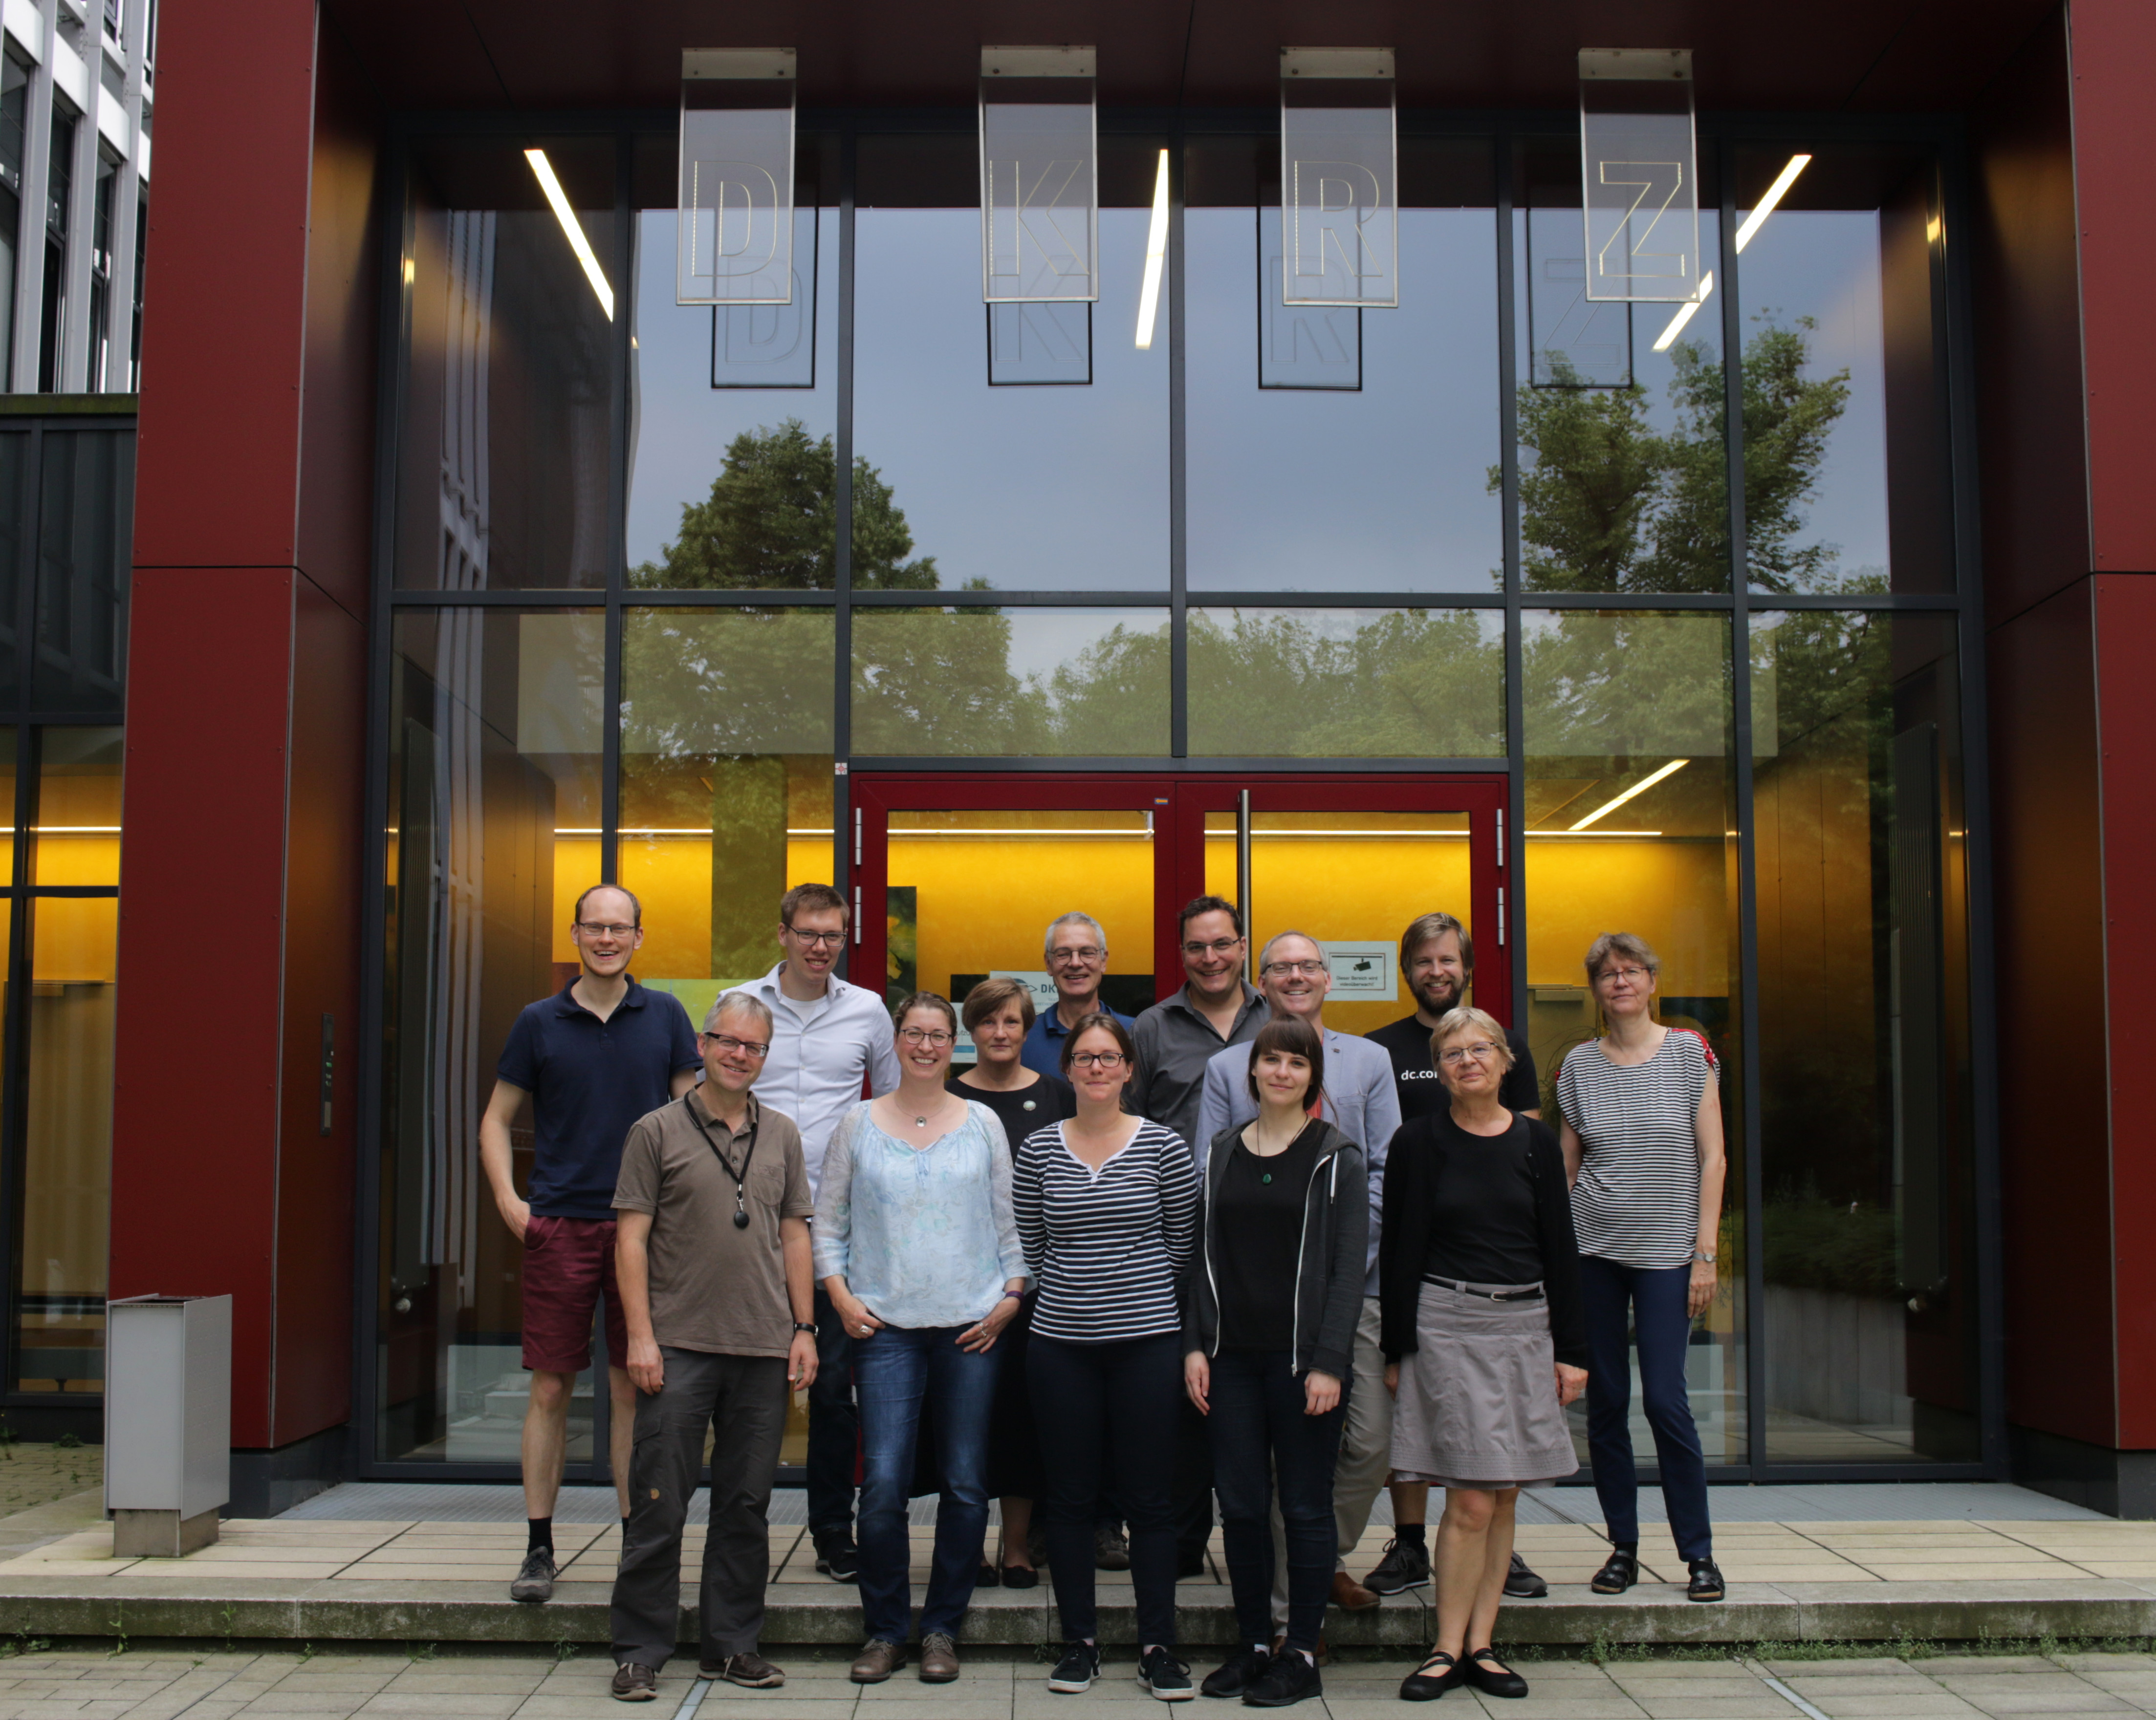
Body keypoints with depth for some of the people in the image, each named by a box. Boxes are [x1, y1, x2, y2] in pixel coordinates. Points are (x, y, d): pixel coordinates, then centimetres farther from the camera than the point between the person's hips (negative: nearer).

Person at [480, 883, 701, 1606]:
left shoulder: (665, 1017, 5)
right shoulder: (539, 1023, 4)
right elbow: (496, 1119, 10)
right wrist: (508, 1200, -2)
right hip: (559, 1226, 0)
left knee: (635, 1389, 5)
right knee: (551, 1389, 2)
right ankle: (539, 1549, 12)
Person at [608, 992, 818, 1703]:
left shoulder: (782, 1136, 12)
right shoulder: (658, 1131, 1)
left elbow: (795, 1236, 14)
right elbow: (632, 1237, -2)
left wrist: (804, 1329, 8)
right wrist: (640, 1336, -8)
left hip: (763, 1349, 4)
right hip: (679, 1345, -3)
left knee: (747, 1504, 9)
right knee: (659, 1504, 0)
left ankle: (731, 1644, 20)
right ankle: (640, 1651, 10)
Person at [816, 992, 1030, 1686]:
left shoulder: (982, 1123, 8)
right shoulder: (859, 1124, 7)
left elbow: (1008, 1220, 11)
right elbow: (828, 1223, 9)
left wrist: (1012, 1295, 0)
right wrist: (841, 1296, -3)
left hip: (972, 1327, 1)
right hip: (886, 1325, -1)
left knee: (966, 1484, 4)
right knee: (883, 1483, -8)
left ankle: (942, 1628, 18)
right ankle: (884, 1630, 9)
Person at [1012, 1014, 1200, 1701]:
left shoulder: (1163, 1146, -1)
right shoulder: (1038, 1150, 3)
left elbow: (1181, 1243, 5)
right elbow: (1029, 1245, 9)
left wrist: (1140, 1296, 3)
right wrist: (1069, 1294, 4)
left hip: (1147, 1341, -1)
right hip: (1062, 1344, 2)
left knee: (1148, 1497, 4)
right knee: (1070, 1497, 7)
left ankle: (1158, 1646, 13)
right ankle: (1079, 1641, 19)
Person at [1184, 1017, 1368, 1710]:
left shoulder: (1336, 1158, -3)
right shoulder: (1223, 1153, 10)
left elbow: (1348, 1268, -7)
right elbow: (1203, 1255, 11)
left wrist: (1330, 1363, -13)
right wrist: (1195, 1345, 3)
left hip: (1302, 1358, -4)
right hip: (1232, 1358, 4)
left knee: (1305, 1507, 4)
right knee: (1241, 1504, 7)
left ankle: (1303, 1654, 13)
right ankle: (1254, 1645, 20)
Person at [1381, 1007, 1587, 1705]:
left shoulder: (1535, 1141, 7)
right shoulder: (1418, 1142, -1)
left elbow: (1560, 1248, 9)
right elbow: (1401, 1248, -1)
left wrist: (1570, 1348, 6)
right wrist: (1398, 1348, -4)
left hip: (1525, 1324, 4)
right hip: (1448, 1325, -4)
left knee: (1504, 1497, 7)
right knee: (1471, 1501, -8)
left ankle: (1480, 1645, 16)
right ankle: (1447, 1649, 3)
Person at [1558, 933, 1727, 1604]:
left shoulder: (1689, 1053, 1)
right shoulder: (1579, 1065, 6)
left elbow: (1712, 1158, 0)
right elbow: (1565, 1164, 10)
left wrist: (1705, 1254, -6)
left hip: (1666, 1251, -2)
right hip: (1593, 1251, 2)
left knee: (1665, 1400, -7)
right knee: (1605, 1403, 5)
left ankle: (1699, 1552, 6)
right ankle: (1623, 1547, 16)